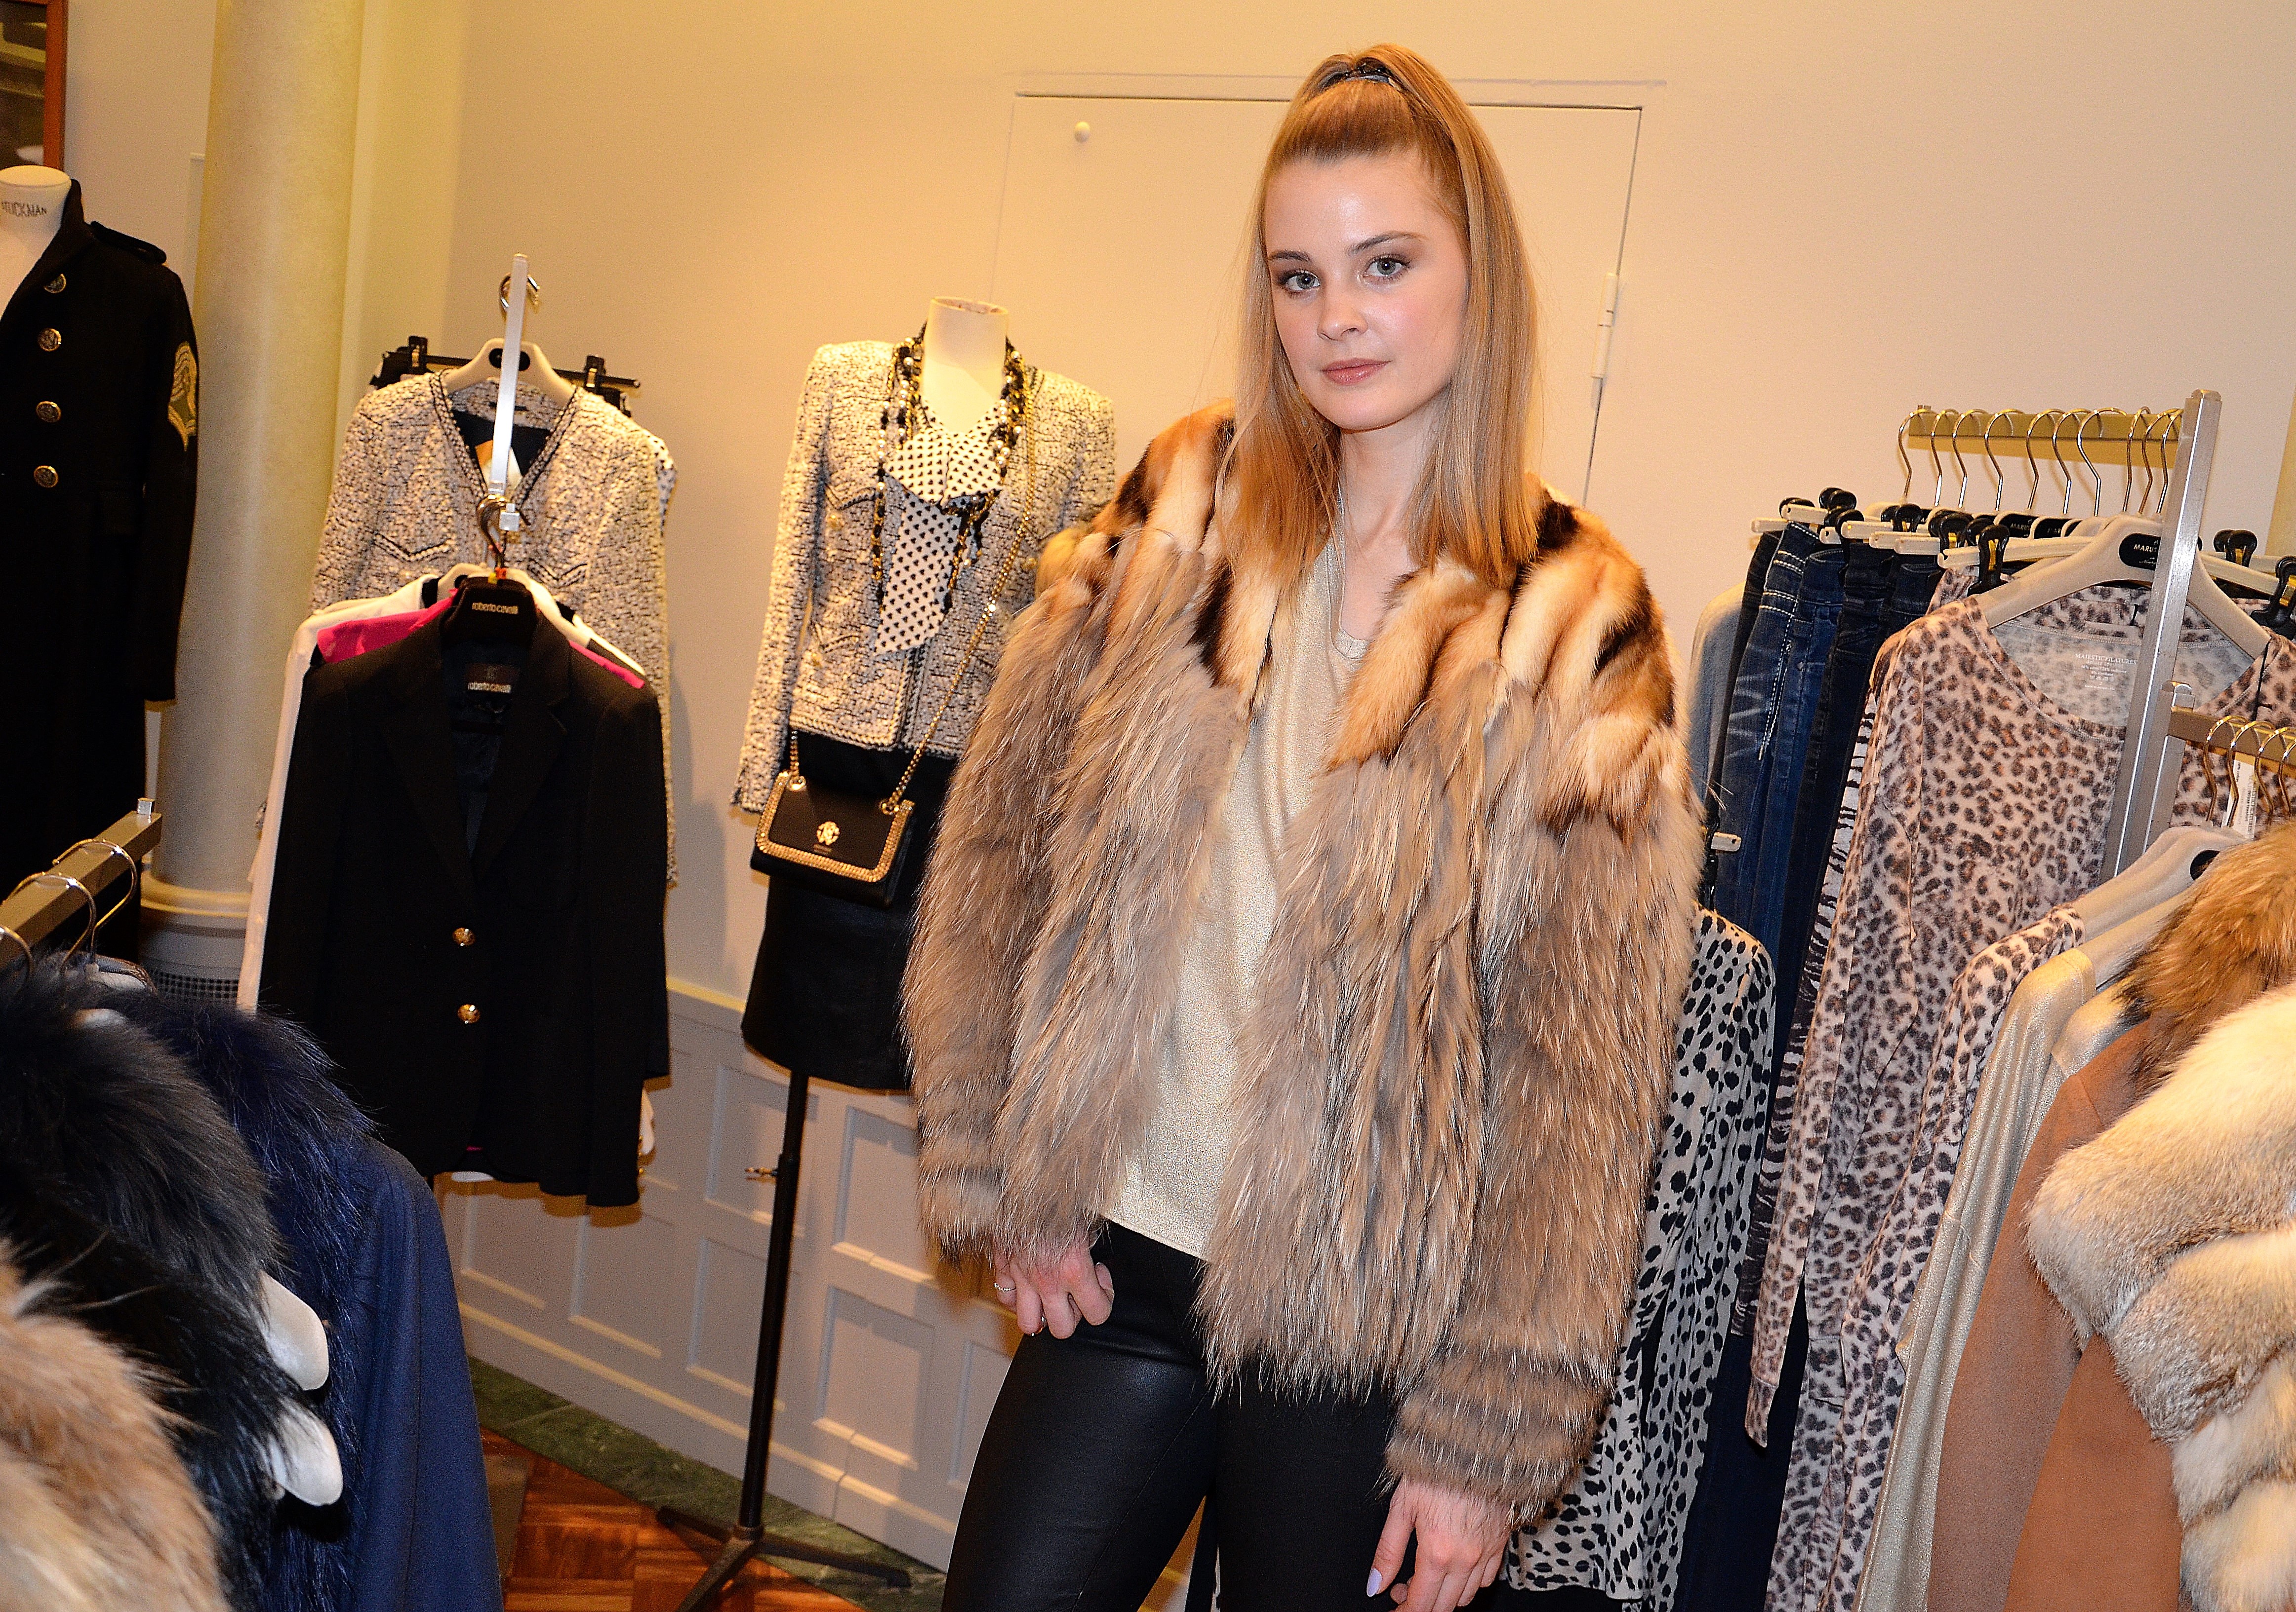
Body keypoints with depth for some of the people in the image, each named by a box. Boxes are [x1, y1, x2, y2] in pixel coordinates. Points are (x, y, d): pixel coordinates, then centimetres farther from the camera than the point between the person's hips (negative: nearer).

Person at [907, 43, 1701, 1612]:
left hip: (1367, 1319, -2)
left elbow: (1586, 1066, -8)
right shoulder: (1180, 515, 0)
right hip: (1121, 1255, 3)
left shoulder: (1575, 632, -8)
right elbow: (1002, 850, 3)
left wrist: (1489, 1429, -7)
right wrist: (997, 1176, 1)